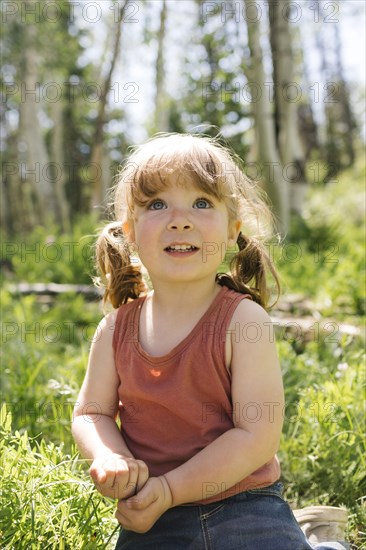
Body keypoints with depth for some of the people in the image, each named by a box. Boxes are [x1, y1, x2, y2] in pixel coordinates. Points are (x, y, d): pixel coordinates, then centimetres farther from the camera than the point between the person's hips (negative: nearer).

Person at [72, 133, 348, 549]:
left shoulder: (244, 320, -14)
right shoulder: (117, 328, -2)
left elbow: (258, 435, -16)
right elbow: (91, 413, 5)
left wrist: (170, 488, -19)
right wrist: (110, 460, -18)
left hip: (244, 510, -3)